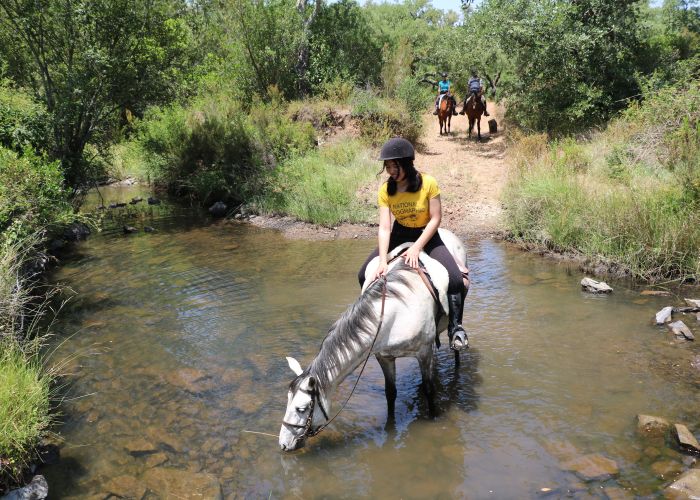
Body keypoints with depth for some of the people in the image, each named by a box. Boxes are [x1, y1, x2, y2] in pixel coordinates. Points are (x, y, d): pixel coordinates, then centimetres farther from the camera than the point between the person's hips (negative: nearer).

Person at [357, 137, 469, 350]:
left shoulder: (428, 183, -21)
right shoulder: (385, 190, -14)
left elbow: (435, 219, -18)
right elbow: (384, 227, -20)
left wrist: (417, 248, -28)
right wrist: (383, 261, -32)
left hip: (427, 235, -3)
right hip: (400, 235, 3)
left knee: (455, 279, -23)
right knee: (364, 275, -5)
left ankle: (455, 327, -2)